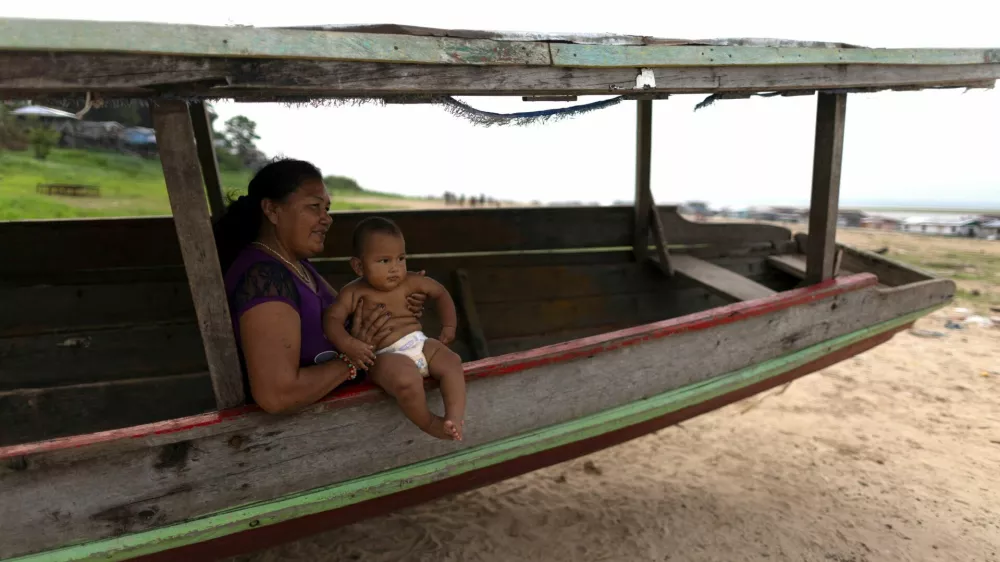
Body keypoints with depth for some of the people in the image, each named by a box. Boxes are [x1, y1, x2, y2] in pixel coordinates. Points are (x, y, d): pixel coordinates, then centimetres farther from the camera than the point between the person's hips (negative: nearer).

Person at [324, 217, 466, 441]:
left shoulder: (411, 282, 6)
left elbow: (440, 293, 19)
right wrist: (349, 344, -26)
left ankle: (455, 417, -24)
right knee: (407, 380, -35)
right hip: (386, 355, -5)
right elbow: (332, 320, -8)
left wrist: (449, 326, 12)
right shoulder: (355, 292, -2)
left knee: (452, 362, -17)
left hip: (420, 343, 6)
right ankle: (429, 423, -13)